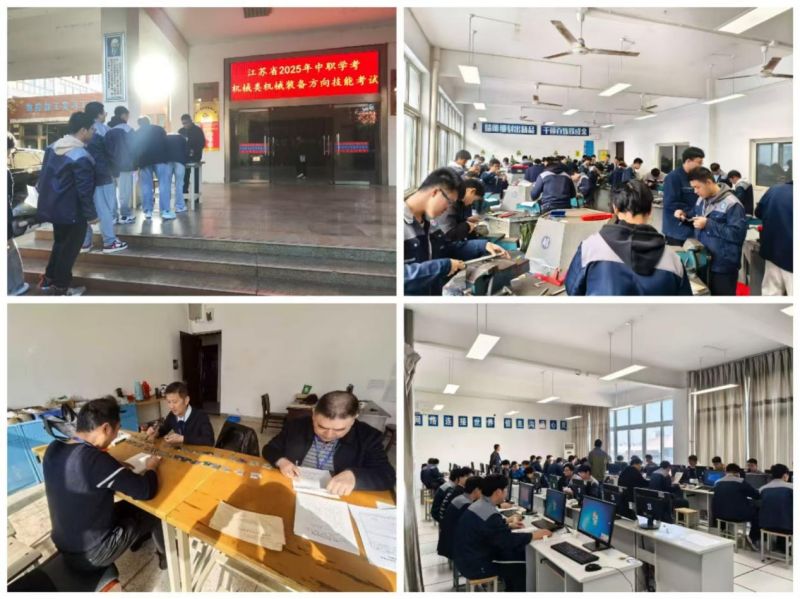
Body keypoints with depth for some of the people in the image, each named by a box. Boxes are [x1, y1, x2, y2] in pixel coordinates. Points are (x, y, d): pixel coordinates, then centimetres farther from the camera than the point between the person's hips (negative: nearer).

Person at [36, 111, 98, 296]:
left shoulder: (53, 147, 4)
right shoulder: (81, 156, -24)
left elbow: (44, 176, 13)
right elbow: (84, 190, -23)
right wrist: (91, 214, -14)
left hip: (53, 207, 9)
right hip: (72, 211, -9)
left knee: (60, 243, 24)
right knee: (69, 248, 5)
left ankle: (48, 279, 32)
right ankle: (60, 288, 14)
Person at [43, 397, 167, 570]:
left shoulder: (53, 450, -8)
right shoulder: (94, 459, -31)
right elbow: (146, 491, -25)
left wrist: (115, 467, 3)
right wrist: (151, 468, -5)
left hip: (64, 546, 7)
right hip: (93, 553, -7)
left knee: (128, 505, 26)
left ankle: (138, 540, 51)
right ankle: (166, 555, 37)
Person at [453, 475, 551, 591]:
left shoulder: (478, 505, 4)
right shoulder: (490, 514, -27)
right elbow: (508, 540, -23)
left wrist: (508, 525, 23)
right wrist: (534, 535, -12)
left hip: (468, 558, 9)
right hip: (475, 565, -9)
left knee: (517, 552, 17)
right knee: (522, 561, 3)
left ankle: (511, 588, 29)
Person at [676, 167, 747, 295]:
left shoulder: (731, 204, -19)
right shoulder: (702, 200, 7)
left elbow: (738, 233, -26)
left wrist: (708, 224, -25)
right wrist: (686, 217, 0)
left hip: (723, 266, -8)